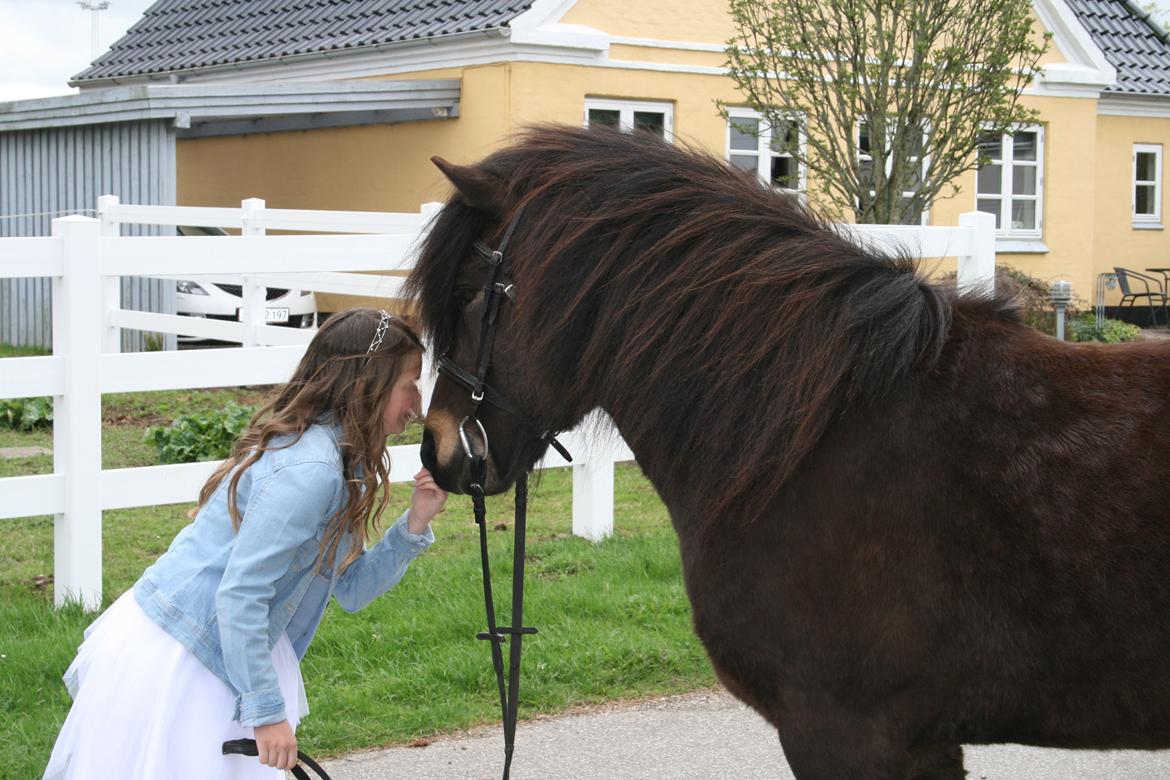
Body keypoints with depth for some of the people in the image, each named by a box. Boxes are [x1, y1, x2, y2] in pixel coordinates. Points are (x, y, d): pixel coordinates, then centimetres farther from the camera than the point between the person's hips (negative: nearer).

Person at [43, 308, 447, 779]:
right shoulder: (309, 471, -24)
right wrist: (268, 712, -21)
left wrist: (414, 524, -4)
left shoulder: (335, 456, 7)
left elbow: (350, 590, 10)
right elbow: (239, 595, -26)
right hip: (169, 664, -10)